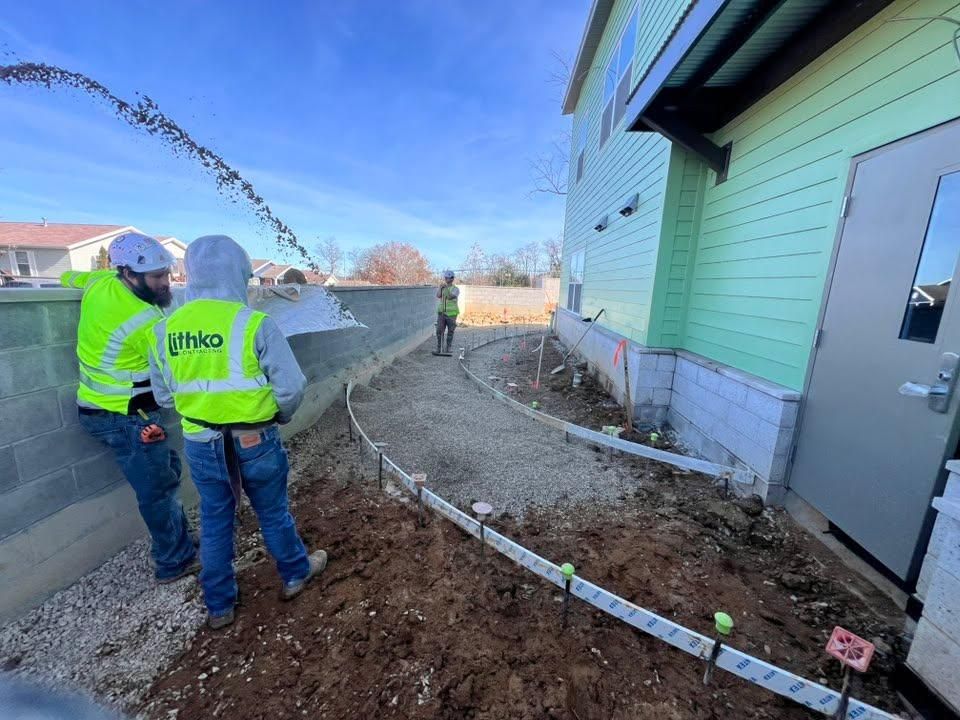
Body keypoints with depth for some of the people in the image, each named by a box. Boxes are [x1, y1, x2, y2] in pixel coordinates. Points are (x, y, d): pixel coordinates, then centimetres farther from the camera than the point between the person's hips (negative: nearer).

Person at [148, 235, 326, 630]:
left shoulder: (163, 331, -3)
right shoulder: (255, 324, -19)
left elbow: (164, 395, 6)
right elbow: (291, 387, -18)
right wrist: (278, 416, 3)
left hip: (200, 444, 4)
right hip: (254, 441, -4)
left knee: (215, 521, 21)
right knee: (273, 513, 17)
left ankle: (219, 606, 37)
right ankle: (295, 574, 40)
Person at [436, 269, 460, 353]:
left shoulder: (455, 289, -2)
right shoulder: (441, 287, 9)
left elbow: (450, 297, -19)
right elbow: (438, 295, -10)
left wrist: (446, 287, -21)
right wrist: (441, 287, -21)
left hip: (451, 314, -2)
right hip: (441, 313, 2)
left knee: (450, 332, 6)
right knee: (439, 331, -3)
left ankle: (448, 348, 17)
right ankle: (439, 348, 6)